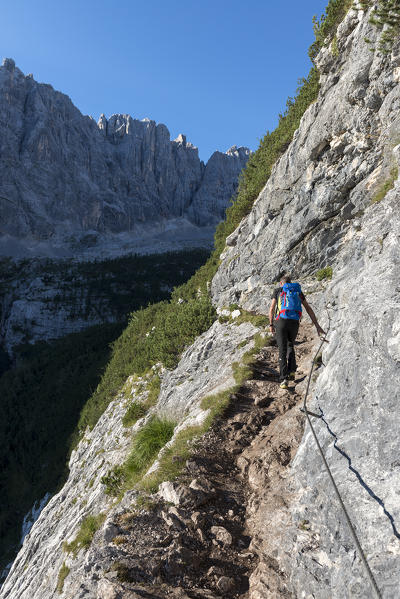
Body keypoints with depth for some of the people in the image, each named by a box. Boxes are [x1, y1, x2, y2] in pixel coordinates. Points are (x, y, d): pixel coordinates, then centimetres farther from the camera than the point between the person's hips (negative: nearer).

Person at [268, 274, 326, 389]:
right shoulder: (298, 292, 20)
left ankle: (284, 379, -11)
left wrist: (271, 325, 18)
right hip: (294, 323, 3)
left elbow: (272, 309, 9)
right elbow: (309, 309, 16)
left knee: (282, 351, 0)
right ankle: (292, 371, 14)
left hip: (281, 321, -3)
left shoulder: (278, 290, 13)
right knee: (290, 345, 27)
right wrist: (317, 326, 15)